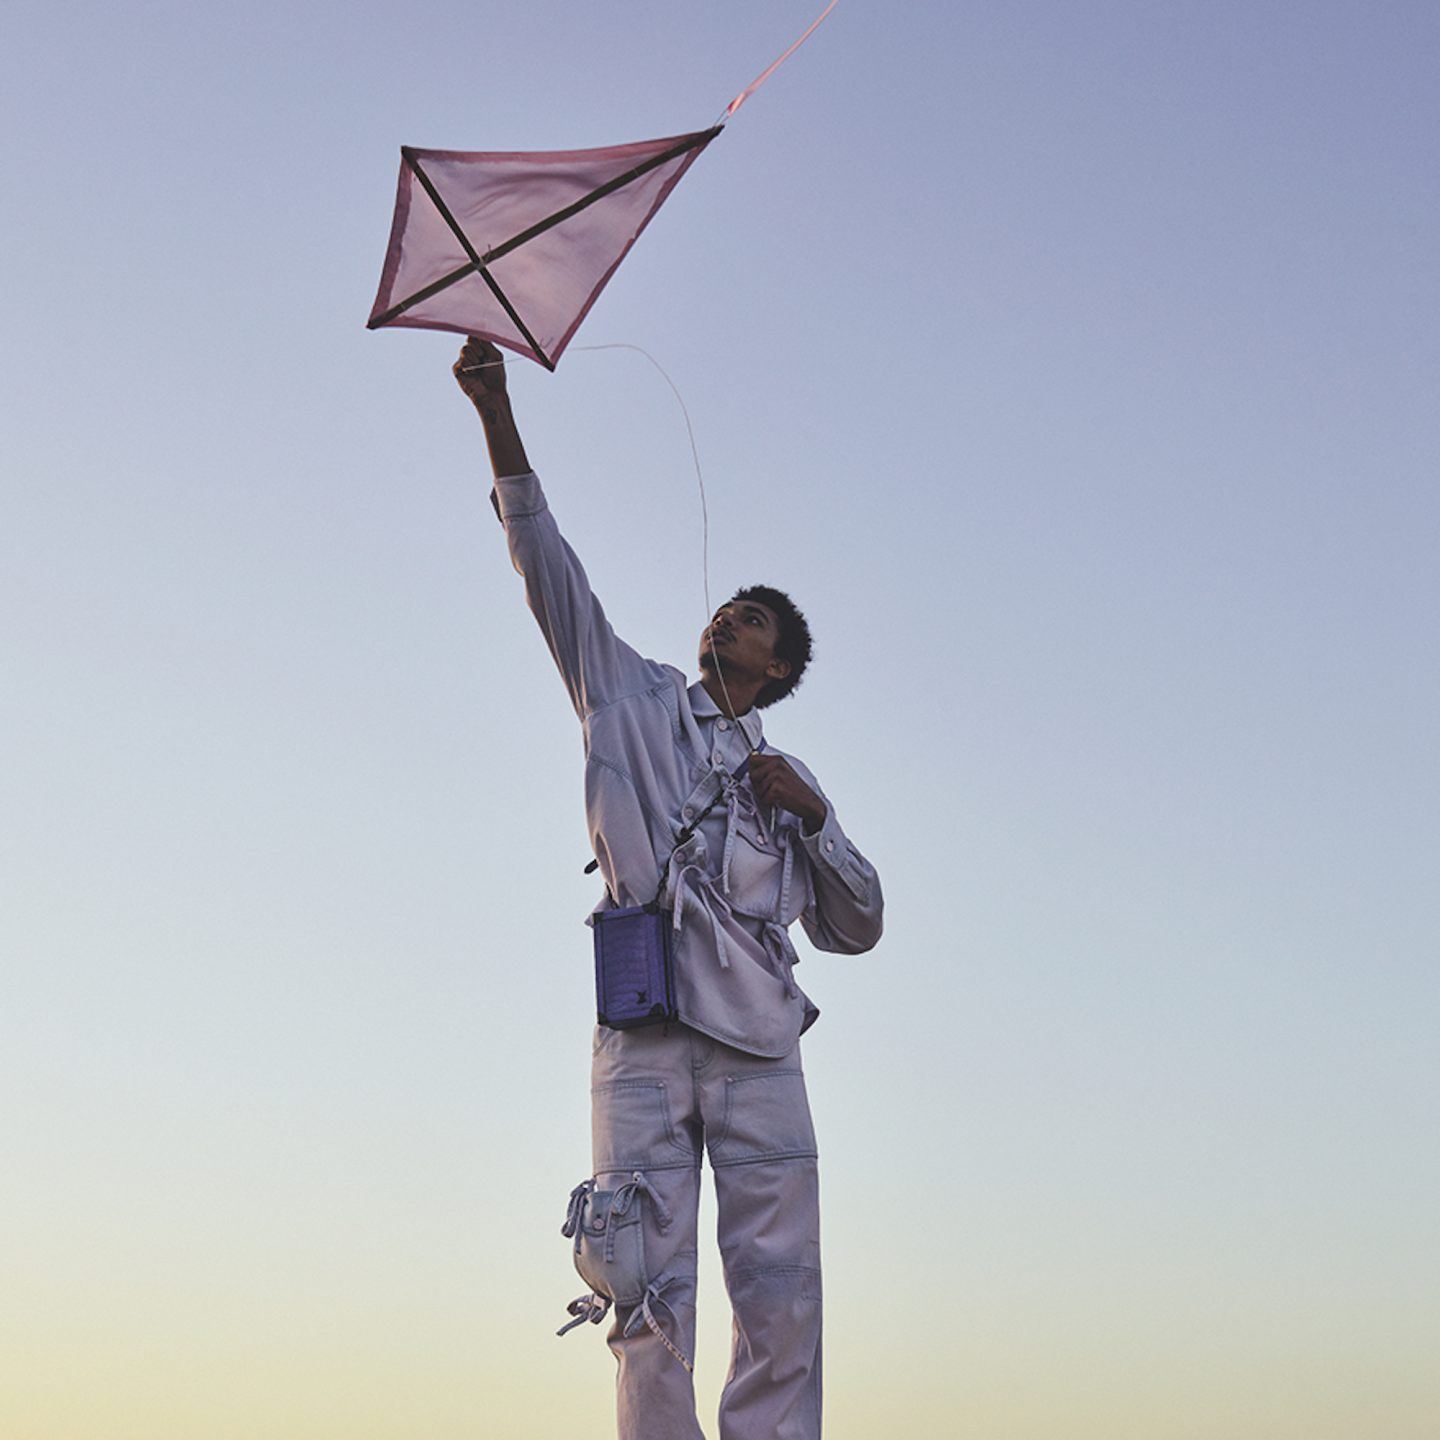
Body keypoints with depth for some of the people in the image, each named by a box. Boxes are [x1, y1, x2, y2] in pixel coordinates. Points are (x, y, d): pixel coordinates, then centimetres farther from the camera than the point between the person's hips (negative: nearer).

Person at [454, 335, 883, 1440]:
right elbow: (547, 562, 13)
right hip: (643, 1030, -2)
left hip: (757, 1043, 2)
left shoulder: (789, 779, 25)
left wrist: (810, 815, 6)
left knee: (782, 1301, -7)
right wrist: (498, 413, 5)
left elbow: (856, 929, 21)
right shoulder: (630, 696, 22)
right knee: (651, 1304, -7)